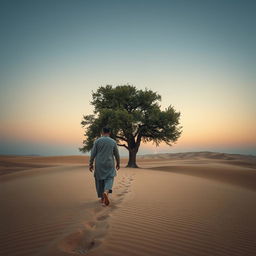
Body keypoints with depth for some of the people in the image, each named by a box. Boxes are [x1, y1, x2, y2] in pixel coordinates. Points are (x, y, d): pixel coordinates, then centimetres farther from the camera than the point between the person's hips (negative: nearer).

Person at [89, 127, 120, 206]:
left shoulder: (97, 141, -3)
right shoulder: (113, 142, 0)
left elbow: (93, 153, -5)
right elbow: (117, 154, 6)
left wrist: (91, 164, 3)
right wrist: (118, 163, 18)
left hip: (99, 165, 0)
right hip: (109, 164, 0)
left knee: (100, 180, 13)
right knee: (109, 179, 4)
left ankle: (102, 198, 20)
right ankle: (106, 192, -25)